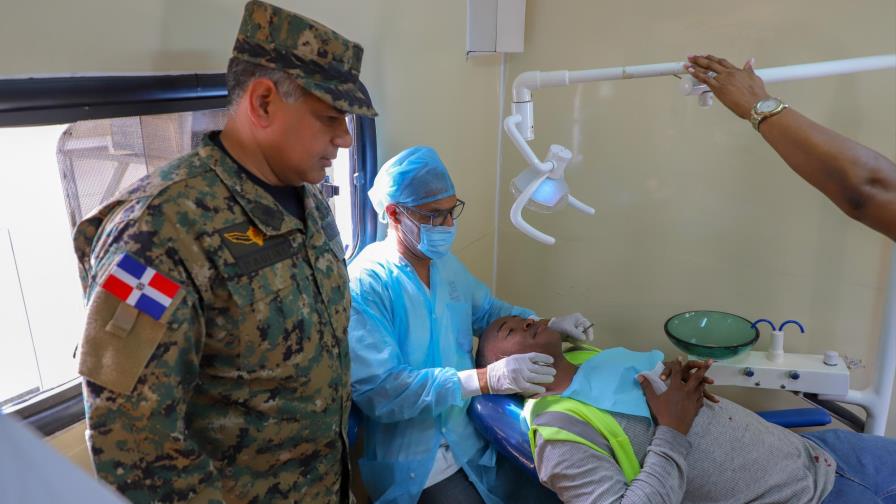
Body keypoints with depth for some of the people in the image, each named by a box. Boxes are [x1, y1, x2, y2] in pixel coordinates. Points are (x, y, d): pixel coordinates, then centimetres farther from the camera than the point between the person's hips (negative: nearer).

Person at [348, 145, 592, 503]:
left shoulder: (446, 262, 6)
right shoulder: (364, 284, -20)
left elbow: (488, 311, 20)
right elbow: (376, 389, -27)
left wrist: (548, 324, 0)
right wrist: (486, 378, -33)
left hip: (475, 433, 7)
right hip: (417, 458, -7)